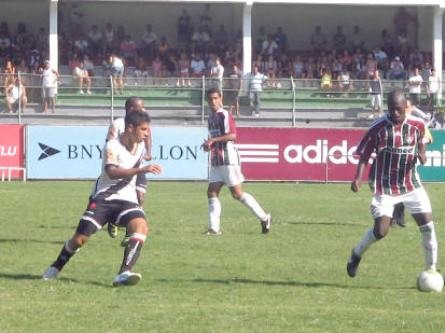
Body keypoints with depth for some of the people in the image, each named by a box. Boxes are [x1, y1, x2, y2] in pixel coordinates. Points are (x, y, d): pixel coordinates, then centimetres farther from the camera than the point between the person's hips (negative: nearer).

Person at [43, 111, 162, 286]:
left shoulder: (140, 146, 5)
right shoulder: (112, 147, -17)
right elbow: (112, 172, -36)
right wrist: (142, 169, -45)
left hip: (126, 199, 4)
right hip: (104, 198, -4)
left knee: (141, 225, -27)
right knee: (80, 238, -6)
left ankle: (124, 274, -37)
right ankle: (56, 268, 24)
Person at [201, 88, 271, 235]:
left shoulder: (224, 115, -10)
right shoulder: (211, 117, 17)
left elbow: (232, 135, -22)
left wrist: (213, 140, -26)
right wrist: (209, 145, 7)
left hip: (228, 160, -9)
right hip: (216, 161, 9)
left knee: (237, 193, -7)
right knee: (212, 192, -1)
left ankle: (264, 218, 3)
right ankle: (214, 228, -1)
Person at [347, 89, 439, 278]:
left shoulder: (417, 125, -4)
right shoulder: (378, 128, -13)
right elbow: (364, 155, -5)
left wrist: (422, 153, -5)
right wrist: (358, 178, -19)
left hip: (411, 184, 3)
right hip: (385, 187, -3)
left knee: (427, 225, -4)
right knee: (381, 230, -12)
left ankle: (431, 270, 10)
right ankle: (356, 255, 18)